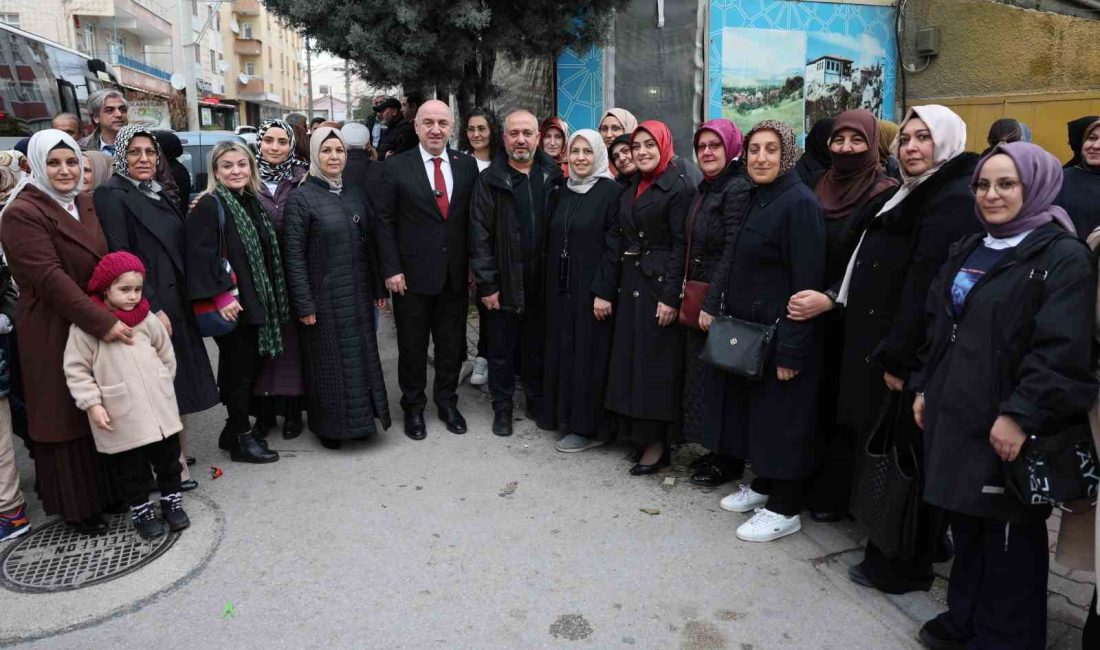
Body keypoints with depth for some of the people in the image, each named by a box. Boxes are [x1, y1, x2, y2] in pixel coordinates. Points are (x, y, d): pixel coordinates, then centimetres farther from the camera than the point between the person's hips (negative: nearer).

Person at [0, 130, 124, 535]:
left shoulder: (84, 204, 11)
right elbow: (50, 278, -21)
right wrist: (103, 322, -25)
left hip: (102, 326, 7)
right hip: (55, 333, -7)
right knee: (66, 416, 5)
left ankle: (104, 491, 29)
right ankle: (75, 506, 19)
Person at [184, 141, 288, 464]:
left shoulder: (253, 201, 14)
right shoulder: (208, 206, -10)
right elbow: (200, 255, -18)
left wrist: (273, 297, 16)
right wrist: (220, 295, -23)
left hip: (256, 300, 8)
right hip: (232, 304, -8)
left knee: (249, 367, 13)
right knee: (240, 370, 0)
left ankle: (235, 430, 26)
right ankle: (241, 438, 12)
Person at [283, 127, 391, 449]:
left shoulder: (355, 195, 7)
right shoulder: (301, 198, -8)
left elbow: (371, 243, 11)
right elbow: (293, 255, -11)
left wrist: (378, 288, 8)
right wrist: (304, 304, -14)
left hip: (358, 295, 5)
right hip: (325, 297, -5)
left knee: (361, 357, 12)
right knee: (329, 361, 6)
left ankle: (361, 419, 29)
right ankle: (330, 426, 22)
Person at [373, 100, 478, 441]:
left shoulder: (467, 165, 4)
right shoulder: (396, 166, -4)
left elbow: (473, 218, 7)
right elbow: (385, 221, -4)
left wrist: (475, 265, 3)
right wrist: (391, 269, -9)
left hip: (456, 274, 3)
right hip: (412, 274, -2)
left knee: (452, 344, 13)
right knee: (412, 346, 10)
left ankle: (447, 402, 31)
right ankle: (413, 407, 28)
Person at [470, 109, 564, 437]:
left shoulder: (553, 176, 4)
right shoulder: (490, 180, -3)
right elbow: (479, 235, -6)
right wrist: (486, 283, -10)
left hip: (543, 283, 2)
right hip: (505, 283, -2)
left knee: (538, 347, 14)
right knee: (502, 350, 9)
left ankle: (537, 402, 31)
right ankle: (502, 407, 25)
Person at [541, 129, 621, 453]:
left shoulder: (611, 191, -9)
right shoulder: (560, 190, 10)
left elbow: (614, 246, -13)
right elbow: (549, 240, 13)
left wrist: (604, 292, -18)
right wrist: (548, 284, 9)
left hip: (591, 288, -6)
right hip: (560, 286, 6)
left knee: (589, 352, 0)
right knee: (563, 350, 11)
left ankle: (590, 427, 11)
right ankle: (566, 415, 25)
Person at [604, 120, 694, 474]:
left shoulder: (678, 187, -9)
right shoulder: (631, 188, 14)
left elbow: (680, 245, -15)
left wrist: (671, 296, -20)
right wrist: (617, 284, 10)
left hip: (660, 283, -7)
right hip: (631, 282, 8)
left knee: (656, 361, -2)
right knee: (630, 356, 10)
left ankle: (658, 442, 8)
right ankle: (636, 430, 23)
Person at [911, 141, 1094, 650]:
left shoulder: (1064, 256, -11)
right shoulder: (967, 251, 13)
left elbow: (1062, 349, -19)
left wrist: (1021, 414, -22)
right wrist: (925, 387, 14)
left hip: (1008, 425, -7)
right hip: (956, 414, 7)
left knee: (1009, 535, 6)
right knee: (965, 521, 18)